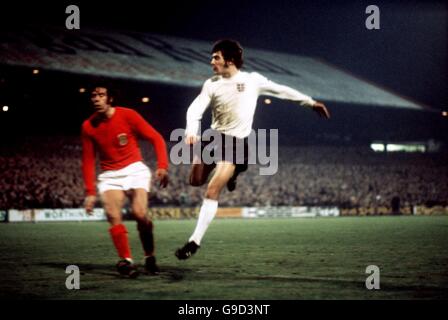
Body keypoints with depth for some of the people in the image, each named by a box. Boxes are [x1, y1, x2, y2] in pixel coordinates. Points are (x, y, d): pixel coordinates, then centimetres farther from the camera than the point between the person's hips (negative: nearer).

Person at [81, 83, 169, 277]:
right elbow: (88, 161, 5)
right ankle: (126, 260, -15)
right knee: (113, 216, -22)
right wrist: (90, 192, -2)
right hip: (110, 175, 2)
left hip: (135, 169, -2)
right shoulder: (88, 126, -1)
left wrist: (162, 166, -18)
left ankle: (150, 257, 0)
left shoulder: (127, 115, -9)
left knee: (140, 213, -21)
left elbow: (156, 139, -6)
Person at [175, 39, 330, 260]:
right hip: (214, 136, 4)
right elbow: (195, 109, -6)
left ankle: (195, 241, -11)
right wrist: (191, 131, -27)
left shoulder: (252, 80, -2)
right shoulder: (211, 84, 2)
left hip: (236, 142, -4)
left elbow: (281, 90, 11)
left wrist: (310, 102, 17)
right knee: (195, 181, 7)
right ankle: (228, 175, 36)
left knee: (212, 191, -14)